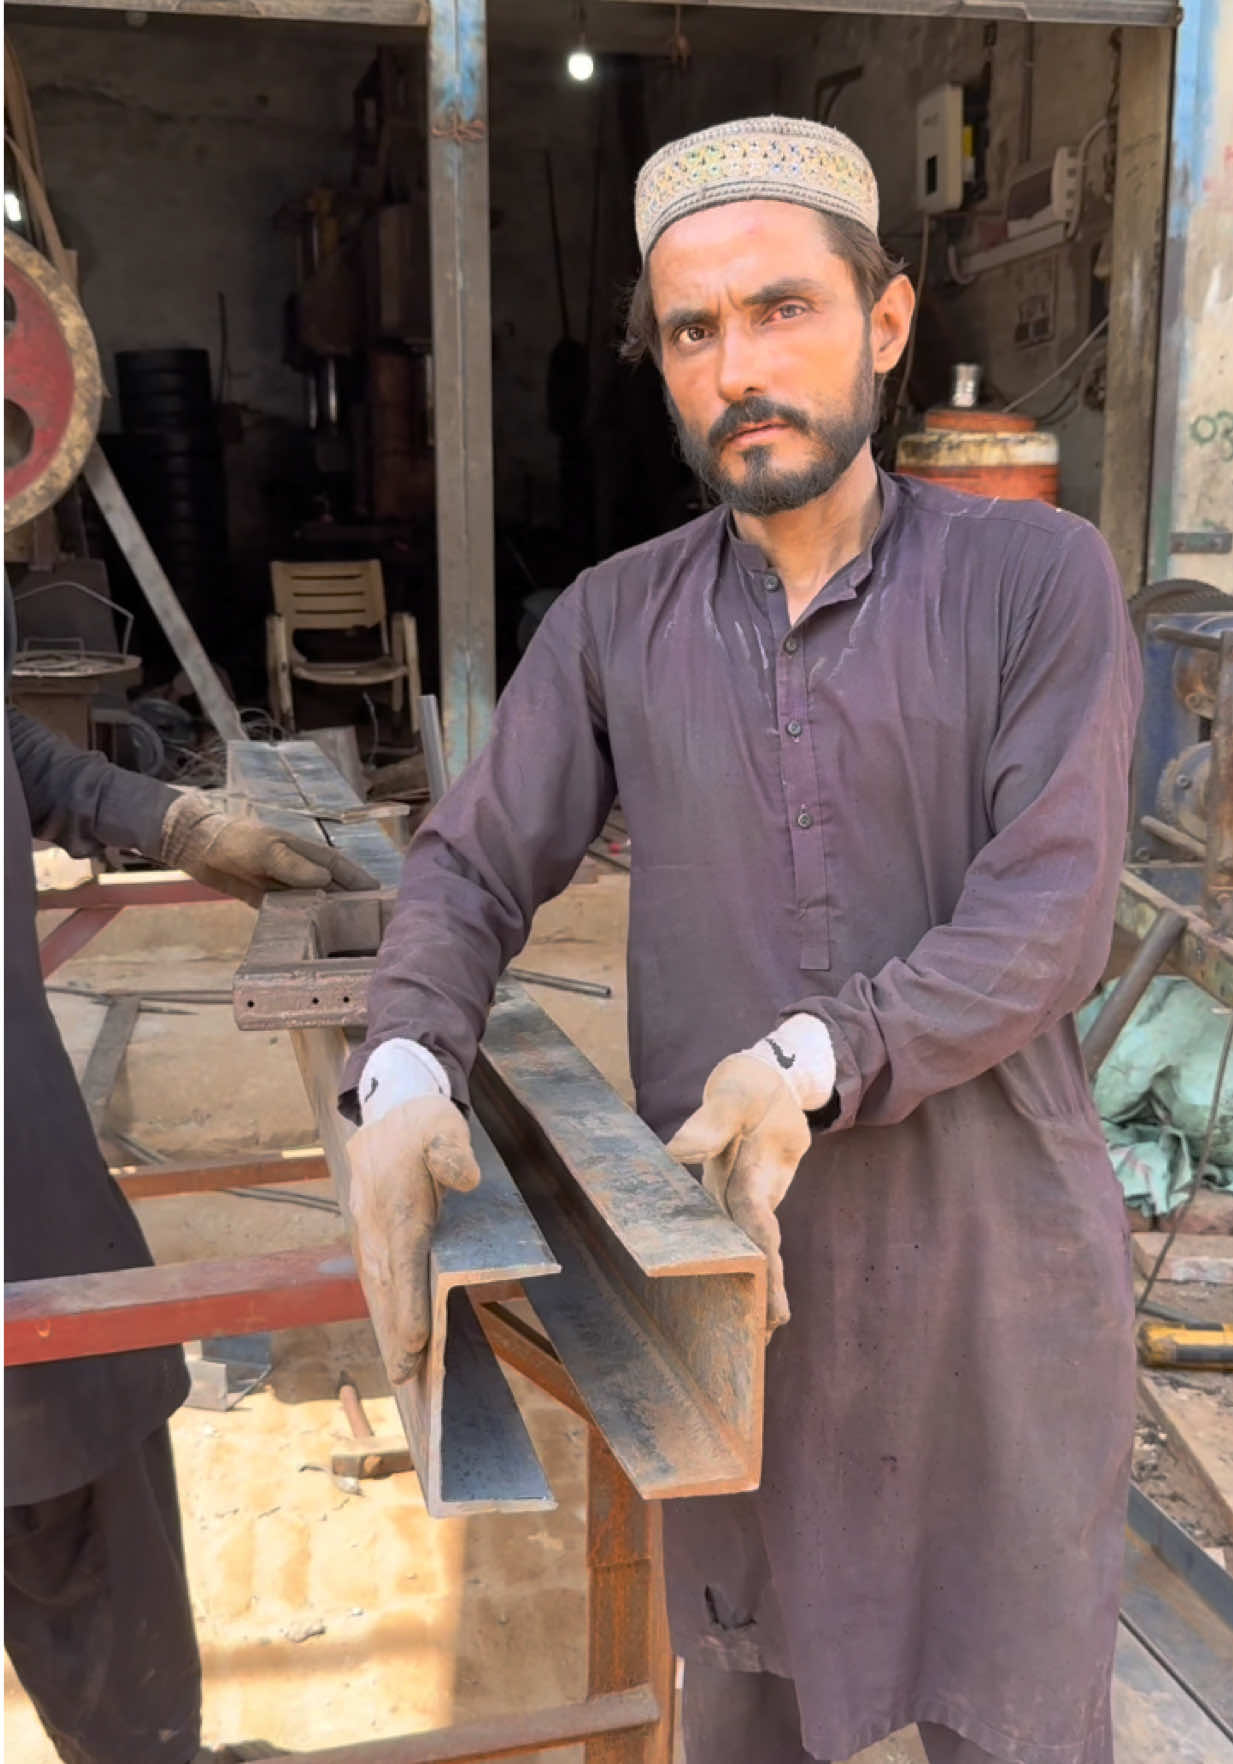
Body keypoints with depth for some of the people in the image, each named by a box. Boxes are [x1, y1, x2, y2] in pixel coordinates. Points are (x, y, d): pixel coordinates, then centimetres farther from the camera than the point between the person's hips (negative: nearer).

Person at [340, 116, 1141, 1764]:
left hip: (997, 1258, -2)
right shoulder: (615, 620, -1)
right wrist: (404, 1073, -20)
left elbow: (1052, 918, -15)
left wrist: (817, 1062, -29)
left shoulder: (1038, 576, -9)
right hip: (731, 1258, 2)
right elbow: (471, 872, -1)